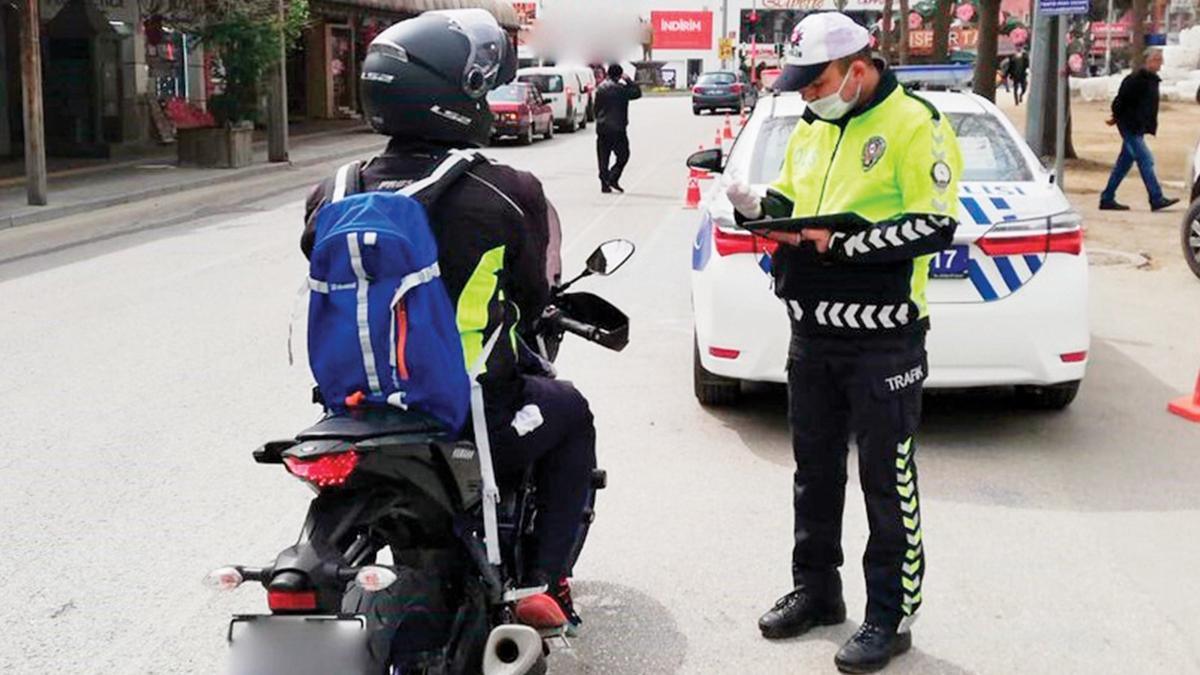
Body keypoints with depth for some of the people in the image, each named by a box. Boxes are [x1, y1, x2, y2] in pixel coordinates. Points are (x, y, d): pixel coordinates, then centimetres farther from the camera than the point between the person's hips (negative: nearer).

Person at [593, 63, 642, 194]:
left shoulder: (600, 88, 9)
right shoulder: (620, 88, -12)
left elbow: (596, 108, 13)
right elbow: (637, 92, -5)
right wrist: (628, 80, 3)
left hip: (601, 128, 6)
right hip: (617, 128, -6)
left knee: (603, 157, 7)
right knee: (623, 155, 4)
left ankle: (604, 183, 4)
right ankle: (613, 178, -10)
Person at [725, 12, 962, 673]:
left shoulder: (913, 123, -11)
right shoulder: (810, 127, 13)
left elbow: (934, 226, -18)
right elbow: (790, 196, 22)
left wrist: (840, 241, -21)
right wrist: (763, 206, -2)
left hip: (882, 339, -7)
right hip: (812, 329, 8)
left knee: (887, 481, 2)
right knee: (814, 470, 17)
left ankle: (891, 616, 14)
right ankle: (815, 587, 33)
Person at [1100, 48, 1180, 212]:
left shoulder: (1152, 80, 15)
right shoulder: (1135, 79, -16)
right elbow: (1121, 100, -17)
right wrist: (1116, 117, -4)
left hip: (1139, 128, 9)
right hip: (1131, 126, -9)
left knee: (1124, 163, 10)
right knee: (1145, 160, -10)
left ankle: (1107, 199, 15)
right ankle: (1156, 199, -9)